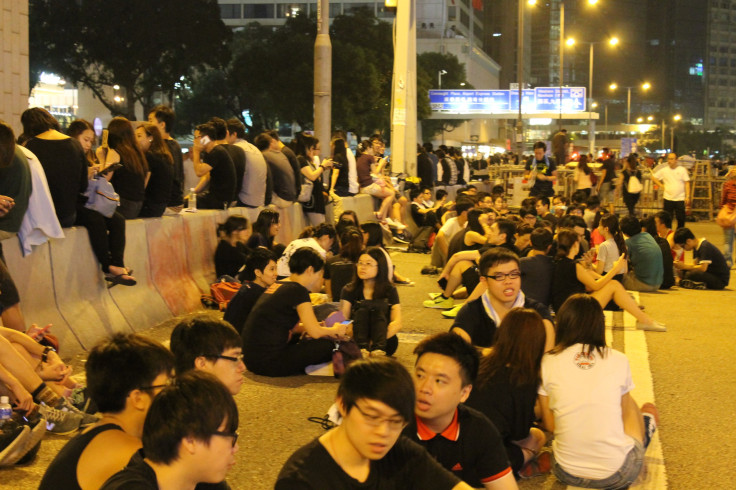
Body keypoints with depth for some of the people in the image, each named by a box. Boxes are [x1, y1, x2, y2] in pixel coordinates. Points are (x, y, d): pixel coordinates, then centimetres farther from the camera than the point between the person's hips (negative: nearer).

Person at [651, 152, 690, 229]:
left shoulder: (682, 170, 1)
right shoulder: (664, 170, 3)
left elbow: (687, 183, 0)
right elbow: (653, 177, 12)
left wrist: (687, 196, -7)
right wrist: (661, 185, 2)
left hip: (680, 199, -1)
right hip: (668, 199, 1)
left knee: (681, 219, 2)